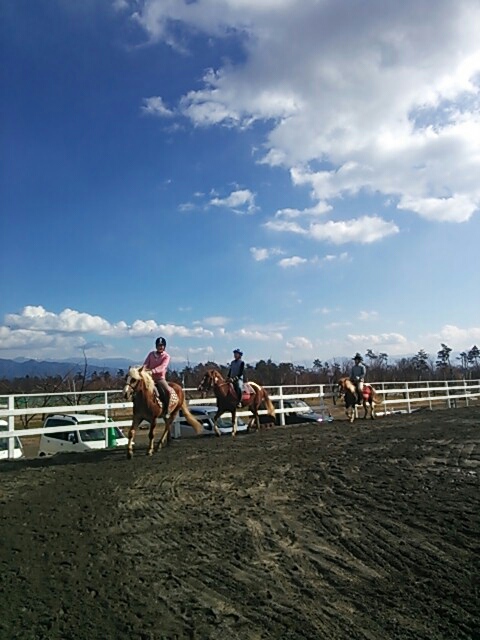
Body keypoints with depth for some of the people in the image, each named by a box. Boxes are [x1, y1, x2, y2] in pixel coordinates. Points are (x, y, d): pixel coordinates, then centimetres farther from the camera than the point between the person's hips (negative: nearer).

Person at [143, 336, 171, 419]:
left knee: (167, 390, -29)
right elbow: (146, 364, 2)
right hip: (150, 378, 4)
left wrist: (153, 371, -35)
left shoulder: (166, 356, -3)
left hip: (160, 378, -4)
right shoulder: (151, 354, 9)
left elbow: (162, 367, -18)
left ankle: (166, 411, -13)